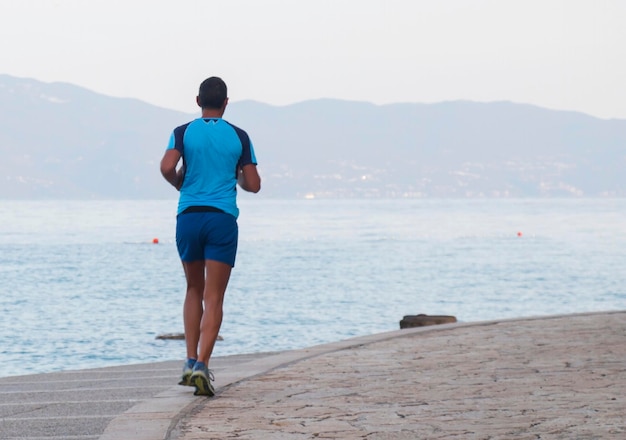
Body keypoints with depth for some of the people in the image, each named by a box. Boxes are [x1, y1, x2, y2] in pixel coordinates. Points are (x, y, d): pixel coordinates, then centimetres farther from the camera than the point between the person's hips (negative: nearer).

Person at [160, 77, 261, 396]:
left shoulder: (183, 133, 4)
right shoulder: (239, 137, 4)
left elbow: (167, 168, -12)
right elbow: (253, 185, 4)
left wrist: (180, 184, 9)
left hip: (188, 217, 2)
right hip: (223, 219, -1)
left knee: (194, 290, 18)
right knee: (214, 298, -4)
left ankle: (191, 360, 11)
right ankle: (202, 365, -18)